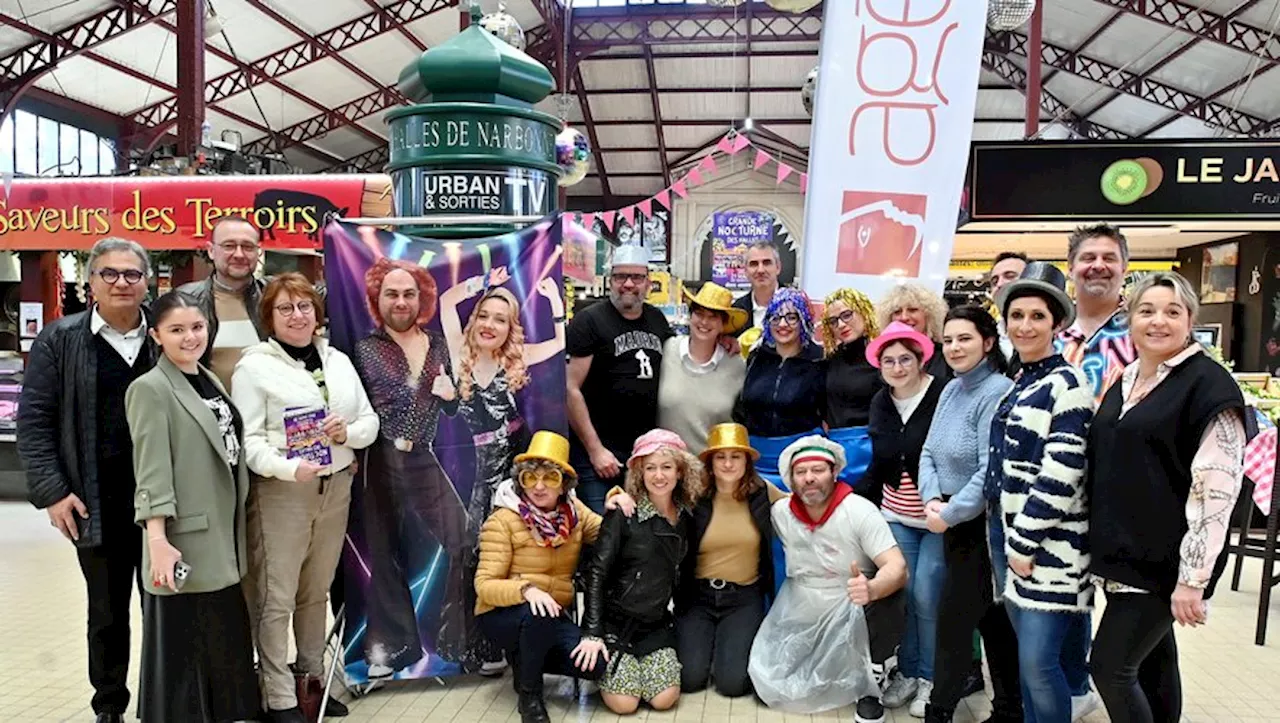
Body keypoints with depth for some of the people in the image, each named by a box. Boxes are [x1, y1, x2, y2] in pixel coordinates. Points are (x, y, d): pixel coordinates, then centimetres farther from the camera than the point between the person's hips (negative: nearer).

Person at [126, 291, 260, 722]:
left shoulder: (209, 381, 12)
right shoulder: (149, 389, -11)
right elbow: (151, 471, -17)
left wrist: (235, 533, 16)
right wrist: (157, 540, -24)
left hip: (222, 539, 8)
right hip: (184, 543, -8)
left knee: (227, 640, 17)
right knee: (183, 646, 3)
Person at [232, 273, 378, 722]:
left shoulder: (339, 361, 12)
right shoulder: (254, 366, -5)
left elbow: (370, 421, 11)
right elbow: (248, 439, -14)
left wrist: (348, 432, -10)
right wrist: (291, 467, -29)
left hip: (336, 488, 5)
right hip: (280, 492, -5)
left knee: (316, 591, 17)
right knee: (276, 598, 1)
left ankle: (312, 679, 31)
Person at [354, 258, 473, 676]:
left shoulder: (437, 345, 9)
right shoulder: (365, 348, -1)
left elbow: (451, 411, 16)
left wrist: (451, 395, -5)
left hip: (425, 461, 3)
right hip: (381, 464, -3)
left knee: (461, 539, -3)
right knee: (386, 553, 7)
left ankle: (460, 639, 13)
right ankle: (388, 647, 22)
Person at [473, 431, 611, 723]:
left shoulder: (573, 511, 1)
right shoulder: (502, 521, -14)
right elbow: (485, 585, -17)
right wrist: (526, 590, -36)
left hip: (554, 617, 4)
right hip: (503, 615, -4)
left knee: (597, 662, -22)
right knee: (539, 614, -39)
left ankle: (526, 658, 8)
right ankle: (528, 695, -10)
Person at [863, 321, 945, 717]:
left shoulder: (943, 395, -15)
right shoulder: (880, 403, 5)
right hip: (896, 517, 5)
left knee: (927, 597, -3)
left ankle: (930, 678, 17)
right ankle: (906, 671, 23)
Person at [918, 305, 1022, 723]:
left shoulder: (997, 393, -18)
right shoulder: (951, 389, 8)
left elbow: (990, 472, -24)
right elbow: (929, 451, 8)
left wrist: (948, 515, -17)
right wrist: (932, 500, -8)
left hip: (982, 524, -8)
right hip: (953, 521, 8)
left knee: (954, 618, -1)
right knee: (991, 616, 17)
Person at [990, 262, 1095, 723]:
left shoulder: (1067, 385, -12)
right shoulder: (1018, 383, 13)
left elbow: (1061, 475, -19)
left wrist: (1025, 543, -16)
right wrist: (1008, 540, 14)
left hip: (1047, 542, -8)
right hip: (1008, 532, 8)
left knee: (1038, 660, -6)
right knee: (1028, 653, 16)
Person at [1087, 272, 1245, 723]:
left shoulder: (1209, 384, -12)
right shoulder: (1123, 384, 11)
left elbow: (1216, 490, -17)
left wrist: (1193, 578, -20)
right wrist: (1104, 549, 16)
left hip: (1163, 562, -7)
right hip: (1122, 555, 7)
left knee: (1110, 667, -6)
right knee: (1153, 661, 17)